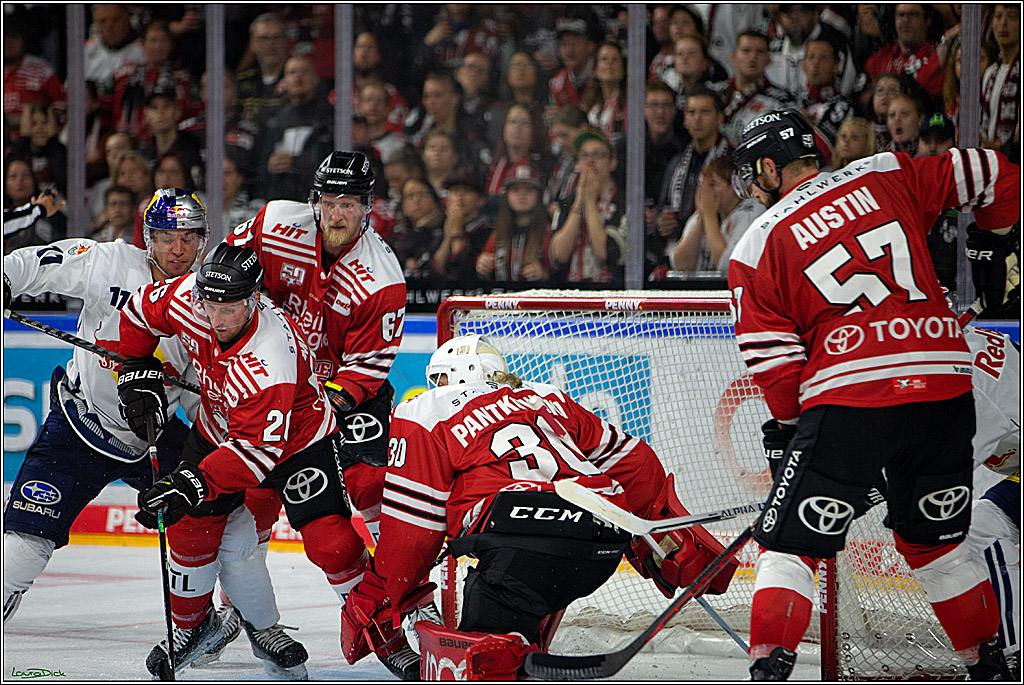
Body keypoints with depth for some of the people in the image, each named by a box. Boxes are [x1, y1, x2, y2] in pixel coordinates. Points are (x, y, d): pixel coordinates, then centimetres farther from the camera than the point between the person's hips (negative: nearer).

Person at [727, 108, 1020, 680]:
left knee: (791, 542, 4)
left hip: (846, 400, -4)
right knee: (935, 542, 21)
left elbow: (772, 357, 5)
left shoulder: (759, 246, 7)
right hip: (944, 390, 4)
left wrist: (790, 427, 19)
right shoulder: (887, 177, 13)